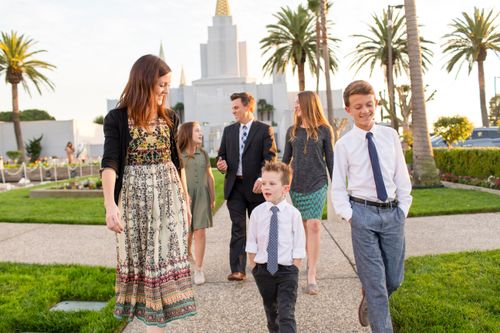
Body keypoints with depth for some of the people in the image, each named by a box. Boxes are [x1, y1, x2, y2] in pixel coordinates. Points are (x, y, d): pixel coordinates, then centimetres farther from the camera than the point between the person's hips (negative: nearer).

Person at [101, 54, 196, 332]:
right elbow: (110, 163, -16)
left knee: (166, 258, 3)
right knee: (142, 259, 6)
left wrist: (185, 200, 12)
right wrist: (110, 204, -30)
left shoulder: (170, 118, 5)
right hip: (135, 198, -3)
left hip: (169, 196, 3)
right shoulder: (117, 118, -6)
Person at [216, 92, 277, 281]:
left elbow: (270, 157, -9)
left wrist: (262, 178, -24)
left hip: (256, 186, -3)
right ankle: (237, 269, -2)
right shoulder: (229, 130, 14)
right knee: (237, 228, -1)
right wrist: (221, 163, -6)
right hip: (234, 186, 3)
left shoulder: (264, 130, -1)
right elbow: (222, 153, 18)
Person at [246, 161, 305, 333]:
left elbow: (298, 248, -7)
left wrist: (294, 270, -8)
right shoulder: (257, 212, -5)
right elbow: (251, 244, 4)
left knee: (286, 314, -6)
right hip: (263, 270, 3)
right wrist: (254, 267, 4)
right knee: (270, 310, 21)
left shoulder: (293, 213, -10)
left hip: (286, 271, -3)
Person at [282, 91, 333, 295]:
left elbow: (330, 159, 3)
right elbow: (286, 159, 13)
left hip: (318, 184, -3)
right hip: (296, 185, 3)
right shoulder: (292, 131, 9)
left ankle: (312, 277, -10)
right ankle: (311, 260, 27)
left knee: (313, 226, -11)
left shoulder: (324, 130, 1)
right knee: (303, 226, 8)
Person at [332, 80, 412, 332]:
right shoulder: (344, 144, -2)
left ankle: (369, 302, 43)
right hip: (363, 213, -3)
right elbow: (338, 187, 1)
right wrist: (349, 216, -8)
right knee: (375, 281, 0)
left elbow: (402, 176, 9)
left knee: (394, 279, 13)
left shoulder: (390, 135, 6)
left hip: (393, 212, 3)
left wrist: (403, 208, 3)